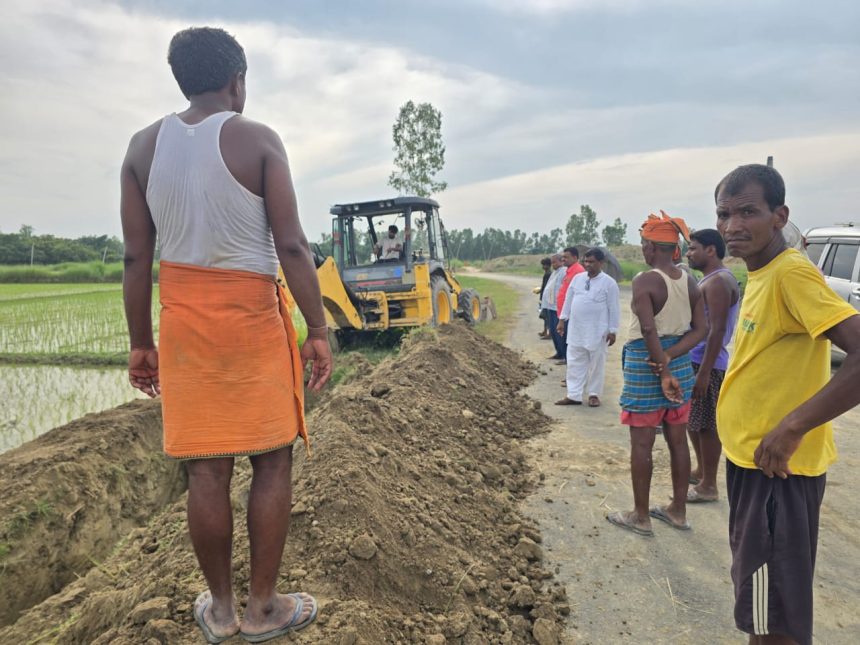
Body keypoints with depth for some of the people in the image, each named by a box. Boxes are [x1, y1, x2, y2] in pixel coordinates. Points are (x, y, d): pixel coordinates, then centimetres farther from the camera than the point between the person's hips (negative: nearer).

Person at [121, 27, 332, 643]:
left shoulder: (144, 146, 6)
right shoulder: (257, 139, -6)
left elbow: (137, 258, 4)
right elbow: (291, 246, -12)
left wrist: (141, 343, 11)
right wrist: (318, 330, -7)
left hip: (182, 315, 4)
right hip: (252, 313, -4)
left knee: (207, 468, 10)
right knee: (273, 460, 8)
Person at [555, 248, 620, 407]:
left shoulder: (609, 283, -8)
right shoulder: (577, 278, 6)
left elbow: (613, 309, -7)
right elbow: (568, 299, 13)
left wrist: (613, 331, -9)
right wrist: (562, 319, 11)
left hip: (597, 332, -4)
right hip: (576, 330, 5)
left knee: (596, 364, 7)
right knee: (575, 363, 7)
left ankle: (594, 394, 21)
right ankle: (573, 395, 13)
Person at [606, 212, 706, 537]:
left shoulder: (644, 281, -17)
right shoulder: (690, 282, 4)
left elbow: (649, 330, -25)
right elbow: (700, 329, 1)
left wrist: (663, 373, -19)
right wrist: (669, 358, -9)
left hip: (644, 365, -7)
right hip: (681, 363, 7)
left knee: (641, 444, 5)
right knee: (677, 441, 16)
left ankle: (641, 516, 17)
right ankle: (678, 511, 29)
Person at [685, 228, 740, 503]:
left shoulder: (718, 282, -16)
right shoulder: (709, 279, 16)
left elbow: (717, 330, -22)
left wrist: (704, 372, -24)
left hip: (706, 364, -10)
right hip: (693, 360, 10)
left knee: (707, 426, -1)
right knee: (693, 422, 19)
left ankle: (708, 486, 9)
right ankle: (701, 471, 32)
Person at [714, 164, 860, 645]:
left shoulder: (791, 273, -20)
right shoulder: (760, 274, 8)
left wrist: (792, 427, -30)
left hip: (777, 467, -9)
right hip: (750, 459, 9)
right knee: (757, 594, 25)